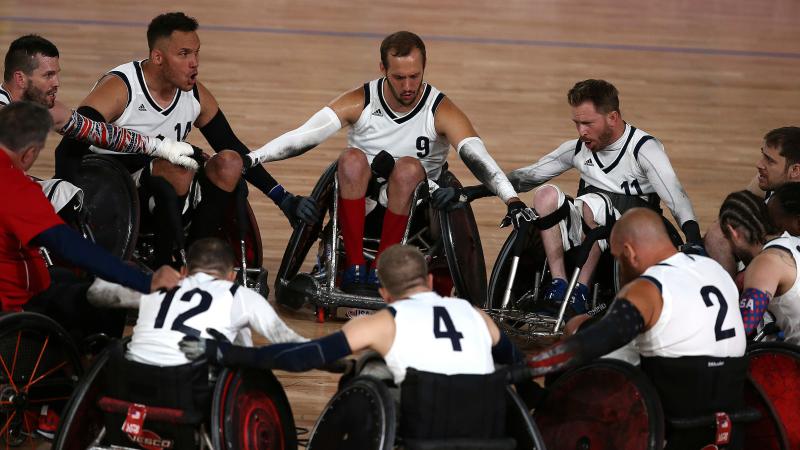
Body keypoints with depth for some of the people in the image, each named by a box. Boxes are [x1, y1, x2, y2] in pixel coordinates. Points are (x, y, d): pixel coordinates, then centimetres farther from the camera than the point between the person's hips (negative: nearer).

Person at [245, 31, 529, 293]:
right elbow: (305, 136, -13)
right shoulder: (360, 103, -7)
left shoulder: (441, 112, -9)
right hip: (362, 200, 1)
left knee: (408, 168, -32)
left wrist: (512, 201, -36)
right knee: (353, 159, -30)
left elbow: (477, 157, -20)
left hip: (412, 207, -1)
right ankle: (354, 267, -27)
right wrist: (248, 160, -26)